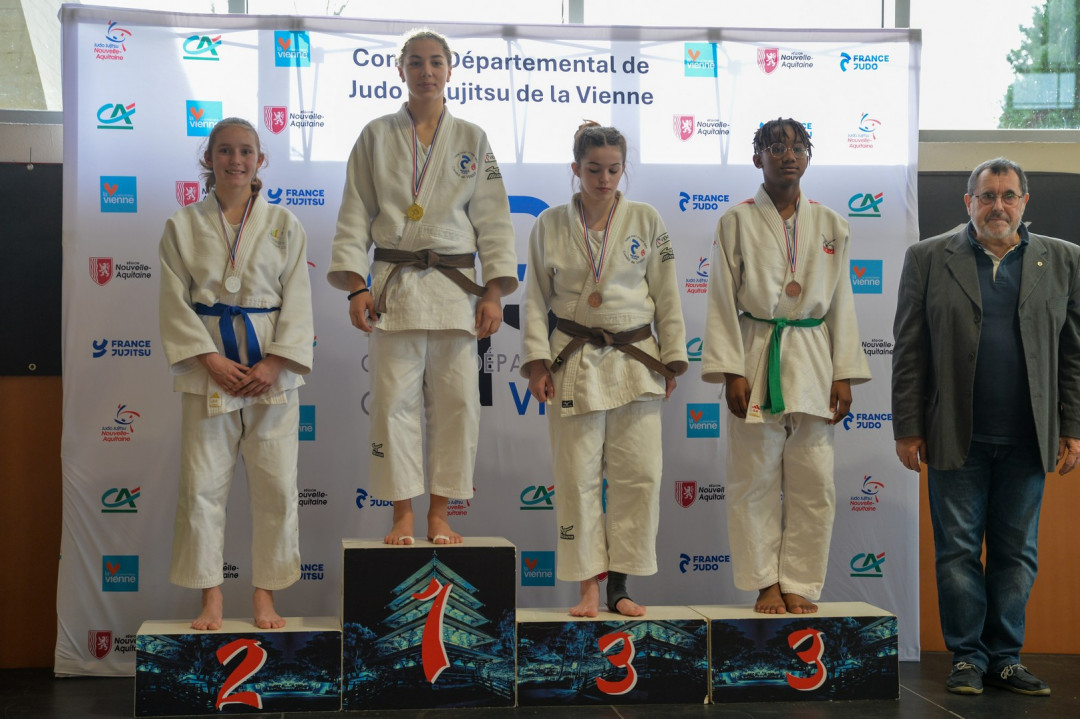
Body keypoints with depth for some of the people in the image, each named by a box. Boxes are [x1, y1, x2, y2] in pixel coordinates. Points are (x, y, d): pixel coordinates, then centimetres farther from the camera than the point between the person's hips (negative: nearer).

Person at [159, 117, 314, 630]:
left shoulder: (284, 225, 5)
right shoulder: (183, 226, 4)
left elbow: (297, 302, 2)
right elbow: (175, 301, 0)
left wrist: (273, 364, -10)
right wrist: (212, 360, -11)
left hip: (272, 371, 0)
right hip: (208, 370, 0)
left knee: (275, 486, 2)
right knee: (202, 486, 0)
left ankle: (265, 594, 14)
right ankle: (211, 597, 12)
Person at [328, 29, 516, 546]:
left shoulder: (472, 139, 9)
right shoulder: (376, 137, 8)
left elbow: (493, 220, 6)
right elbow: (355, 216, 5)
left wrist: (494, 292, -2)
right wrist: (355, 285, -5)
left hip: (454, 287, 1)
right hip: (393, 285, -1)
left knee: (456, 401, 0)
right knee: (394, 400, -2)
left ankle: (440, 515, 11)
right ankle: (403, 517, 8)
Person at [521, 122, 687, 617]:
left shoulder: (646, 220, 3)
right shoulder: (550, 224, 3)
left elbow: (666, 296, 6)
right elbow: (536, 299, 5)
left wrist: (672, 359, 4)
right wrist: (537, 361, -3)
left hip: (635, 362, 1)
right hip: (574, 364, -1)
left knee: (639, 475, -1)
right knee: (578, 477, -1)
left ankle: (619, 586, 11)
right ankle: (588, 588, 9)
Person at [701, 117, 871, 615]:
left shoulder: (830, 225, 10)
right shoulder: (737, 222, 1)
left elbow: (841, 303, 11)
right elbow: (723, 301, -1)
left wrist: (844, 374, 4)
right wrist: (732, 371, -9)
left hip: (812, 362, 3)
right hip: (756, 358, -2)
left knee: (814, 482, 1)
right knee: (755, 480, 0)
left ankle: (799, 585, 12)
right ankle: (765, 584, 12)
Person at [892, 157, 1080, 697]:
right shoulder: (929, 258, 4)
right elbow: (909, 351, 2)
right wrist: (908, 428, -3)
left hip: (1027, 440, 1)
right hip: (956, 439, -1)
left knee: (1017, 553, 7)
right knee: (957, 550, 3)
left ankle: (1005, 656, 17)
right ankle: (967, 657, 13)